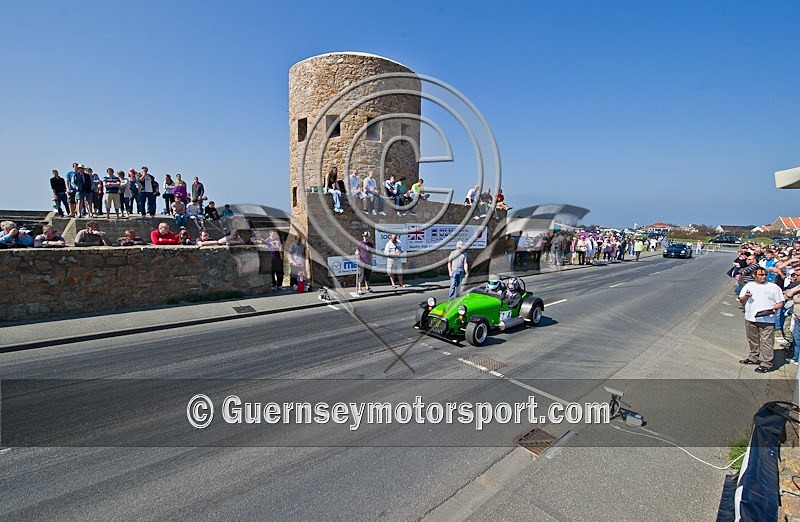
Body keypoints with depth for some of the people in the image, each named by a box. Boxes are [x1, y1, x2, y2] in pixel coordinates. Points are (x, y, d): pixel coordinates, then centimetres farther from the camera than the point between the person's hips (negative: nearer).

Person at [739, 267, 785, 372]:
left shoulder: (773, 287, 3)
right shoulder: (749, 285, 10)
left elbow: (780, 302, 3)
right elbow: (741, 301, 11)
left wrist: (774, 308, -17)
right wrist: (746, 296, -10)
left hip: (767, 320, -3)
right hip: (750, 319, 3)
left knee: (766, 342, -3)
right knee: (753, 340, 15)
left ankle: (766, 363, 4)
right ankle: (754, 357, 30)